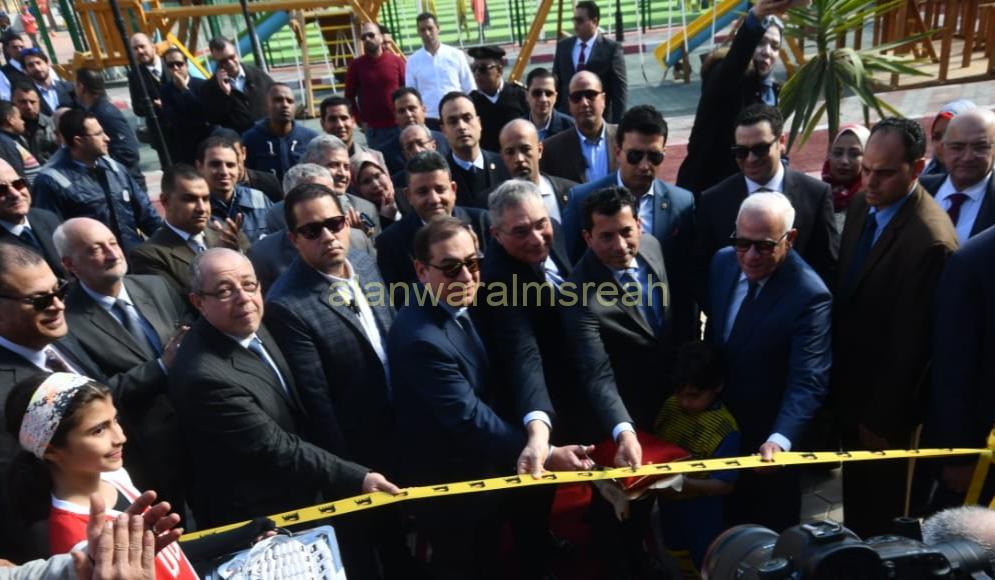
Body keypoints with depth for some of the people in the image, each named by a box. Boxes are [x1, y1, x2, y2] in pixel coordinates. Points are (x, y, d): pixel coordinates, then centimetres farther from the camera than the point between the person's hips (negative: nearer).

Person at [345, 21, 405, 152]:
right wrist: (361, 121, 0)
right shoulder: (356, 65, 0)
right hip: (373, 129, 0)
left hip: (399, 125, 1)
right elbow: (349, 97, 6)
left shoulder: (396, 61, 0)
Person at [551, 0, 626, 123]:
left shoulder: (611, 48, -4)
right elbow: (556, 83, 12)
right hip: (566, 116, 3)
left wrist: (617, 123, -9)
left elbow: (619, 89, -4)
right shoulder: (563, 46, 8)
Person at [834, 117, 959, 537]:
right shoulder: (862, 205, -2)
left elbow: (910, 342, -23)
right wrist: (835, 374, 11)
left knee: (881, 506, 16)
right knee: (855, 487, 27)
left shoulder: (931, 240, -29)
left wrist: (883, 418, -15)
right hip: (849, 382, 8)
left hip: (884, 399, -7)